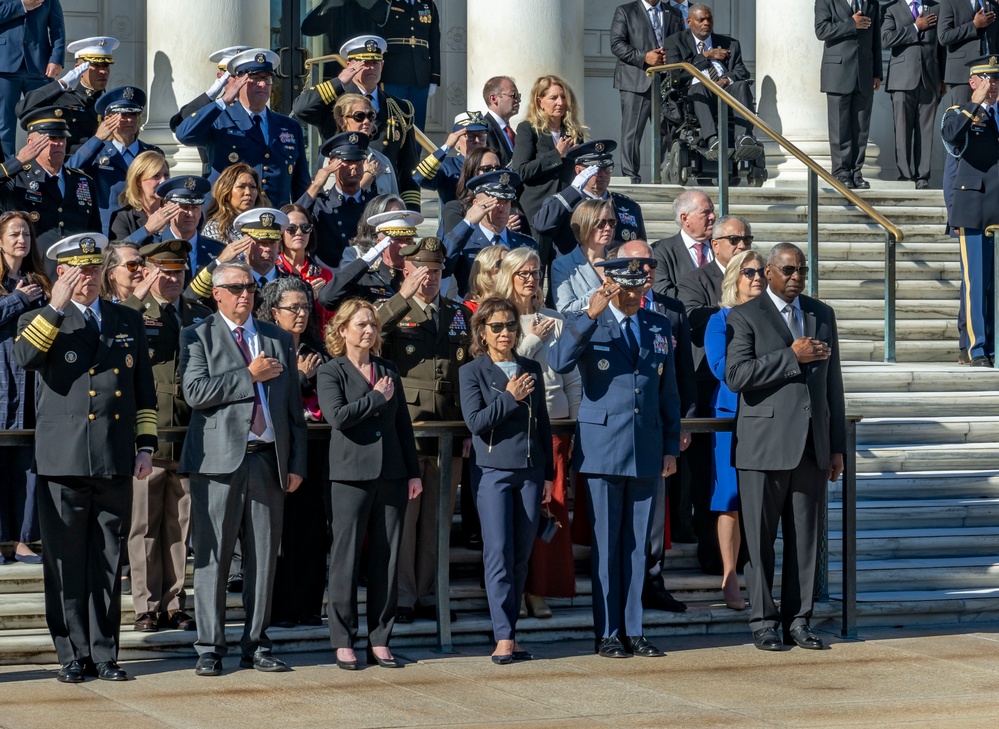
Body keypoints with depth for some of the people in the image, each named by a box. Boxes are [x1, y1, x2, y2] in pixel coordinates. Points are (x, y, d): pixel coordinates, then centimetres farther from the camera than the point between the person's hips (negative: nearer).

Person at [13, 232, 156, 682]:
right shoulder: (41, 320, 7)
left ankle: (105, 654, 12)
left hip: (116, 461, 3)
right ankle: (73, 656, 6)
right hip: (64, 460, -3)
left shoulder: (128, 321, 16)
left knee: (108, 562, 6)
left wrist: (146, 447, 11)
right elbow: (24, 357, -16)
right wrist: (56, 307, -19)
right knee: (66, 563, -1)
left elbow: (145, 391, 19)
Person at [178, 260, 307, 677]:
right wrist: (250, 375, -9)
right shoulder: (198, 337, 5)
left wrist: (297, 463, 8)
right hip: (220, 459, -4)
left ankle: (256, 646, 13)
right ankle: (209, 648, 3)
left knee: (264, 557, 5)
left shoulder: (279, 340, 17)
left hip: (268, 460, 4)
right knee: (213, 557, -3)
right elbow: (195, 391, -11)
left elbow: (293, 406, 16)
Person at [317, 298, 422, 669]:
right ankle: (343, 641, 3)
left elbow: (403, 423, 16)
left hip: (391, 473, 4)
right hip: (351, 474, -4)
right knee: (347, 556, -2)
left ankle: (380, 639, 9)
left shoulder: (389, 371, 15)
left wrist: (413, 471, 11)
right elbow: (337, 415, -16)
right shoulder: (331, 372, 1)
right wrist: (376, 398, -8)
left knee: (388, 557, 3)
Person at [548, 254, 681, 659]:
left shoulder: (660, 328, 12)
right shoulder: (586, 324, 0)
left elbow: (668, 392, 15)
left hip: (646, 452, 4)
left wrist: (670, 447, 10)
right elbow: (559, 361, -20)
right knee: (605, 545, 0)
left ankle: (632, 630, 13)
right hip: (603, 450, -4)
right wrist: (591, 315, -26)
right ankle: (606, 633, 6)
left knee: (636, 545, 7)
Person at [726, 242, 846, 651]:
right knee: (760, 537, -1)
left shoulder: (822, 315, 15)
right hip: (764, 445, -4)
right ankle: (762, 621, 7)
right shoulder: (745, 317, 0)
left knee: (806, 536, 5)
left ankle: (798, 620, 11)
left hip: (812, 445, 4)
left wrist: (837, 445, 12)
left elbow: (832, 382, 16)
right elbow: (736, 376, -13)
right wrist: (792, 357, -16)